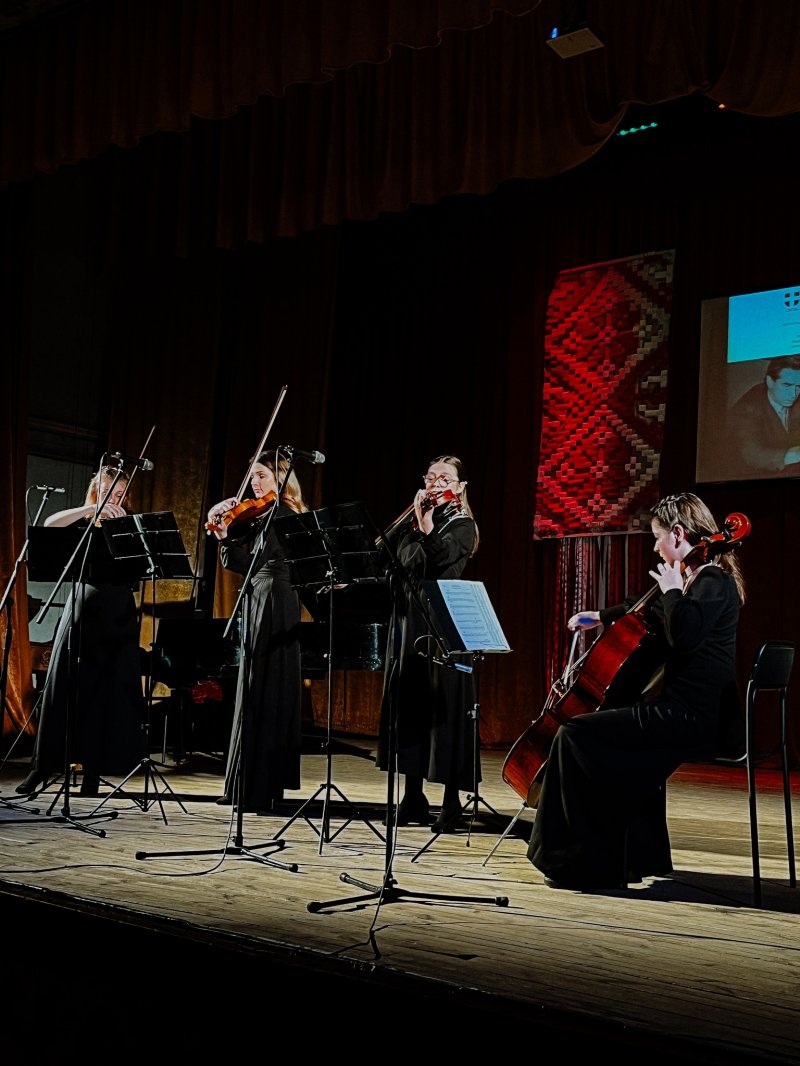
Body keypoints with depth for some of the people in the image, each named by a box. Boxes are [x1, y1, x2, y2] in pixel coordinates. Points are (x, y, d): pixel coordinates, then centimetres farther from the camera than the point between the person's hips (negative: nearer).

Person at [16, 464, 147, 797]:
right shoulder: (82, 523, 7)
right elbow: (49, 524, -13)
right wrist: (92, 510, -22)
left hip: (118, 614, 1)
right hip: (82, 608, 0)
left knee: (107, 691, -2)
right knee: (64, 685, -1)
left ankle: (93, 769, 4)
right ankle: (43, 765, 7)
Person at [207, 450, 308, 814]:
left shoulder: (283, 514, -9)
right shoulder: (259, 516, 16)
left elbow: (256, 558, -22)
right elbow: (239, 564, 11)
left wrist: (228, 530, -22)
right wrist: (223, 534, -2)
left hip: (274, 604, -9)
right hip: (256, 604, 9)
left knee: (265, 695, -9)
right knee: (254, 695, 11)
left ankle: (263, 790, -7)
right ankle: (248, 785, 18)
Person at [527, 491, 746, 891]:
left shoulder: (714, 582, -14)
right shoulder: (698, 580, 17)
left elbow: (683, 635, -31)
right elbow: (649, 611, 35)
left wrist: (672, 589, -17)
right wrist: (601, 617, 38)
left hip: (692, 716, -11)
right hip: (688, 710, 11)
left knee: (575, 734, -13)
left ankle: (585, 863, -6)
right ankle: (639, 856, 34)